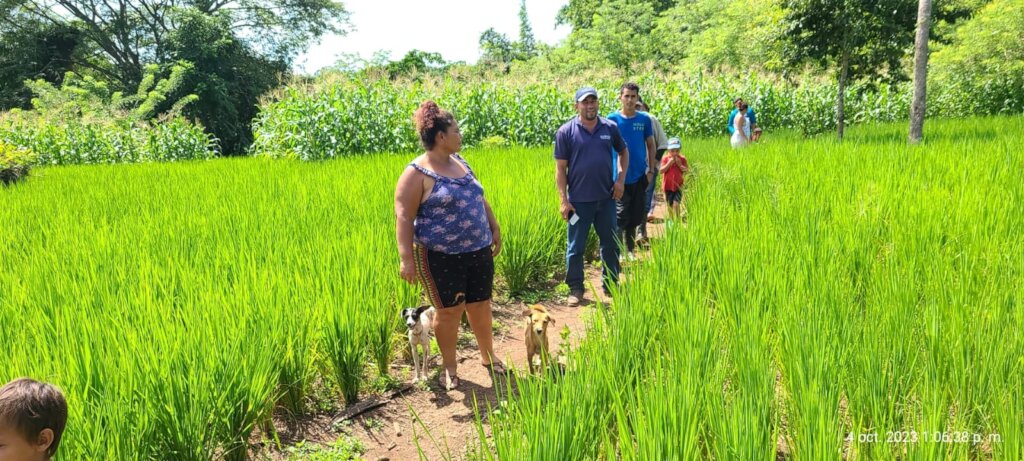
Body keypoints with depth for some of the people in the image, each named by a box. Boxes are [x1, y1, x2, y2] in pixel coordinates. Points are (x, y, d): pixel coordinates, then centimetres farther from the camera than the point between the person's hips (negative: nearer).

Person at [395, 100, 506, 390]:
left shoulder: (460, 163, 11)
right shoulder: (417, 173, -12)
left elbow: (479, 199, 22)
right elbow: (403, 217, -15)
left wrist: (494, 228, 22)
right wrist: (406, 258, -21)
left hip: (478, 251, 6)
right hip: (441, 257, -6)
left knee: (480, 306, 15)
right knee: (449, 311, 4)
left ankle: (488, 355, 35)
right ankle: (449, 367, 23)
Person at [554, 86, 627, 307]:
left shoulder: (610, 127, 2)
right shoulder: (566, 132, -6)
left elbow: (623, 152, 18)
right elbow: (560, 168, -5)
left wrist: (621, 179, 4)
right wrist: (563, 200, -9)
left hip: (606, 198, 3)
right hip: (579, 200, -3)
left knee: (611, 244, 13)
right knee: (576, 247, 6)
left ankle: (611, 285, 29)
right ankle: (576, 289, 19)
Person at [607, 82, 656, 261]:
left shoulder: (645, 119, 3)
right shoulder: (612, 119, -4)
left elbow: (651, 145, 10)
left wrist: (651, 170, 4)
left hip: (640, 176, 3)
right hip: (619, 177, -3)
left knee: (636, 216, 10)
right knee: (620, 216, -5)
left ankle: (630, 250, 24)